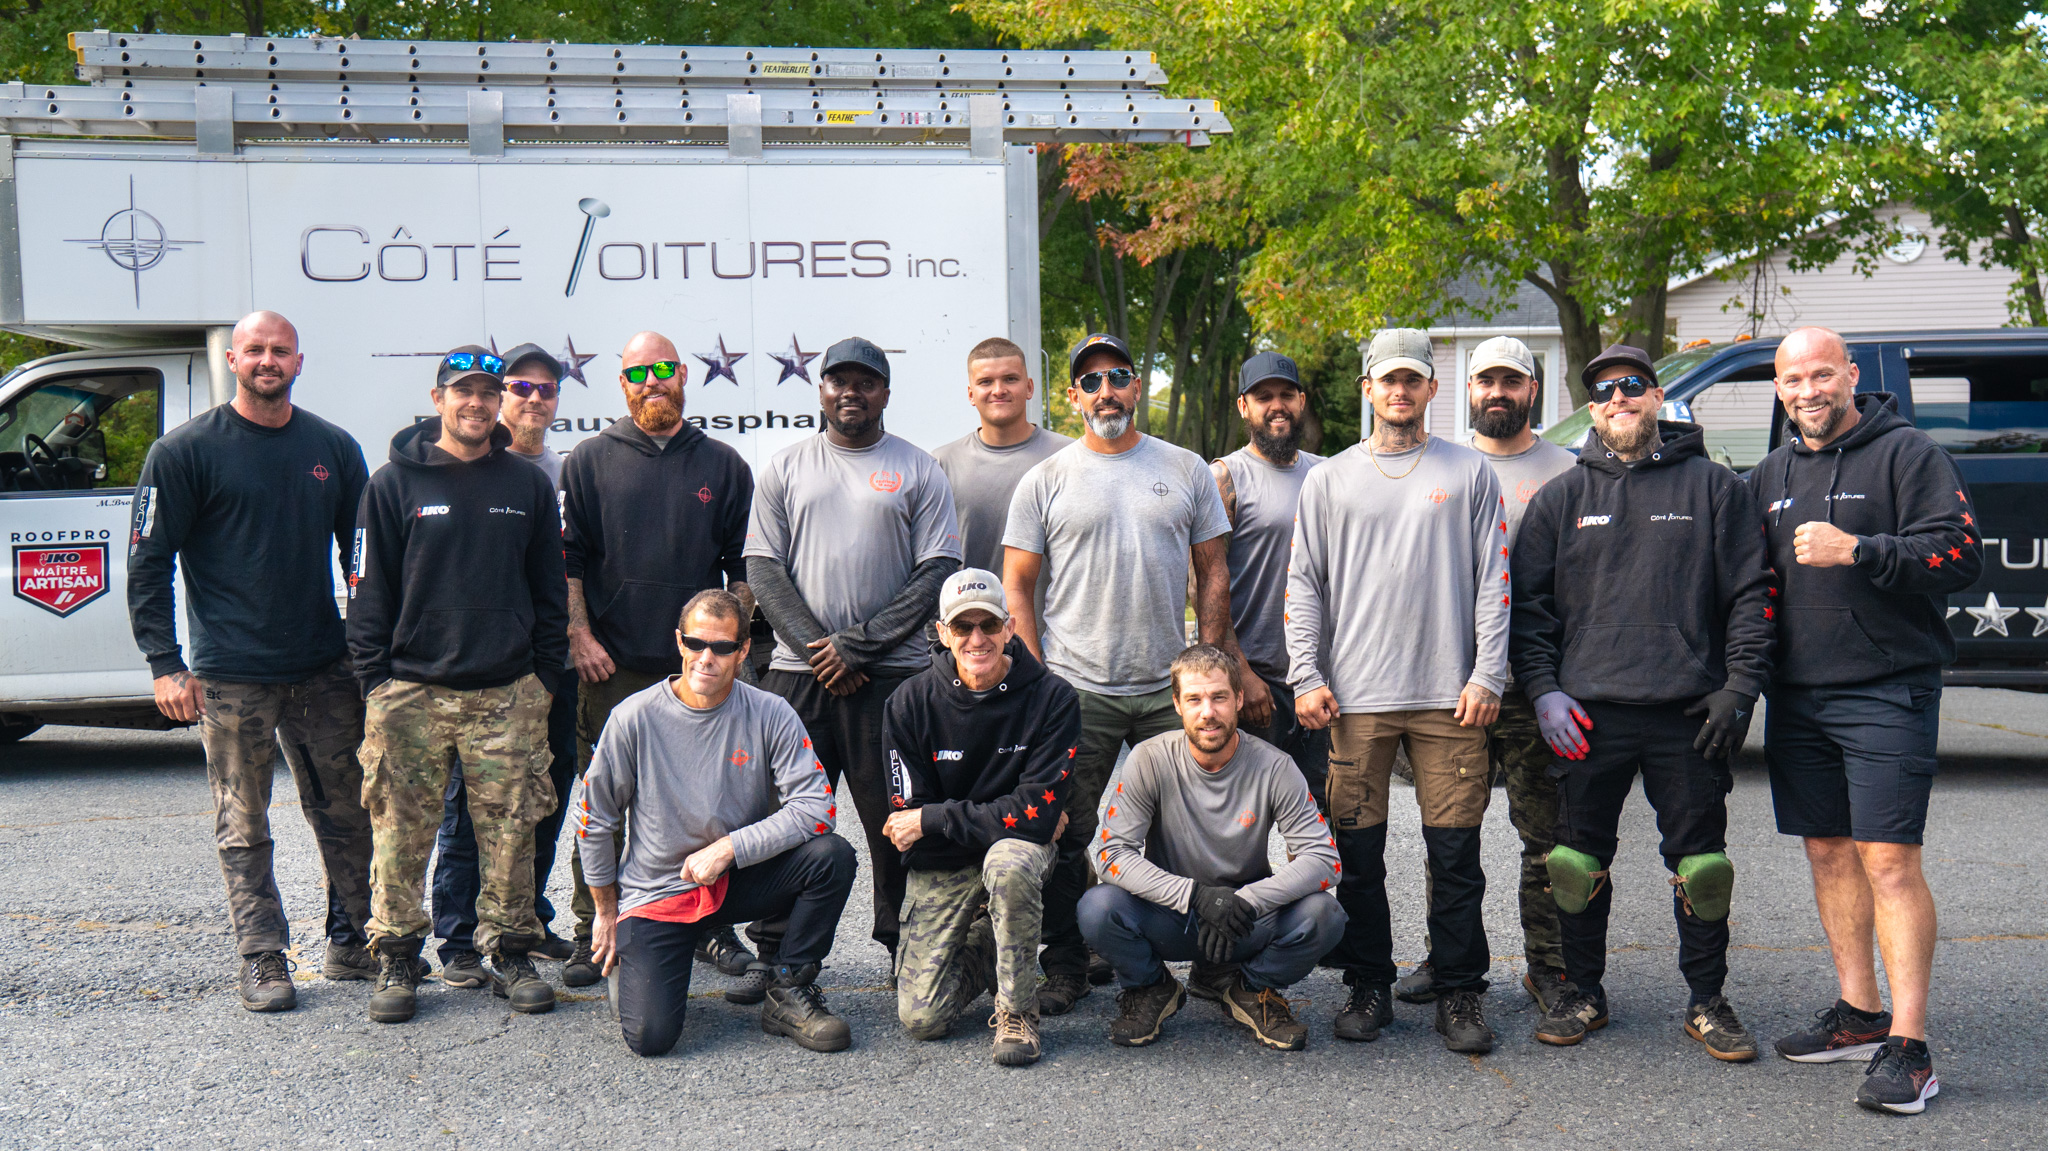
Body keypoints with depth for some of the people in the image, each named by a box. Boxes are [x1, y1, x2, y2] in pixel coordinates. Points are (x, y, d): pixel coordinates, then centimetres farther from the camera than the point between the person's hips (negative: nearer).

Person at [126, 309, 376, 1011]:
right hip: (231, 678, -3)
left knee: (348, 814, 8)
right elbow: (148, 564, -3)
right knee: (244, 828, 4)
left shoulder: (333, 448, 8)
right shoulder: (186, 450, -2)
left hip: (325, 670, 4)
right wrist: (165, 665, -9)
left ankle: (353, 942, 22)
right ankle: (262, 959, 15)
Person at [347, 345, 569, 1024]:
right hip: (411, 691, -1)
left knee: (511, 831, 2)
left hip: (508, 692, 1)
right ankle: (397, 959, 13)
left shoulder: (529, 486, 11)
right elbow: (370, 590, 4)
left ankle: (511, 954, 14)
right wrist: (374, 680, -3)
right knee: (402, 832, 1)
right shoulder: (394, 484, 5)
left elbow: (550, 588, 14)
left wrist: (545, 675, 7)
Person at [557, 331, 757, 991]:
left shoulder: (722, 465, 10)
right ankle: (593, 931, 14)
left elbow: (743, 565, 12)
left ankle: (714, 929, 14)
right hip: (612, 665, -1)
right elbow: (567, 560, 5)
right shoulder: (591, 461, 7)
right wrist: (580, 637, -5)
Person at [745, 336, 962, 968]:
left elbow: (938, 572, -1)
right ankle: (776, 956, 15)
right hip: (798, 674, 2)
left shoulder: (918, 470, 6)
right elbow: (763, 567, 6)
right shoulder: (785, 467, 12)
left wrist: (858, 644, -10)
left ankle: (907, 949, 13)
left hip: (893, 673, -1)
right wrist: (814, 648, -8)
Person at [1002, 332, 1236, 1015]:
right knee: (1067, 837, 1)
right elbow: (1017, 587, 3)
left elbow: (1212, 574, 10)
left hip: (1170, 688, 2)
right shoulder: (1046, 481, 4)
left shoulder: (1186, 471, 8)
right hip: (1076, 690, -1)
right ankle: (1065, 966, 13)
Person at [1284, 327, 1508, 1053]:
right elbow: (1304, 583, 9)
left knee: (1455, 856, 0)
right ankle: (1368, 987, 16)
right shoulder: (1330, 480, 12)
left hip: (1450, 695, -1)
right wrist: (1306, 675, -1)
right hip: (1354, 696, 1)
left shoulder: (1470, 474, 10)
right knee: (1358, 853, 3)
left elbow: (1494, 580, 6)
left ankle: (1459, 993, 10)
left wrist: (1486, 676, -4)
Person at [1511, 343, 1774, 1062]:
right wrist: (1542, 688, -1)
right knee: (1577, 862, 5)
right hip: (1589, 712, 1)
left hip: (1689, 715, -1)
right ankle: (1583, 993, 21)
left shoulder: (1713, 487, 7)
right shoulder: (1560, 498, 11)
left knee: (1701, 862, 4)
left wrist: (1740, 686, -5)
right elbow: (1529, 603, 10)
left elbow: (1750, 593, 4)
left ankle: (1707, 1001, 19)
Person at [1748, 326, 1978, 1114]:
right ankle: (1859, 1014, 22)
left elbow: (1959, 553, -12)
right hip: (1796, 696, 7)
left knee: (1889, 862, -10)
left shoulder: (1905, 453, -3)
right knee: (1828, 854, 11)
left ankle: (1908, 1048, -8)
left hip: (1887, 692, -6)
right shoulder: (1771, 475, 17)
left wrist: (1857, 551, -22)